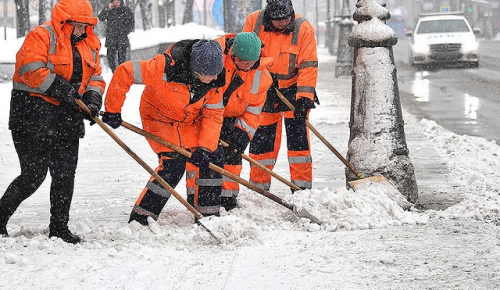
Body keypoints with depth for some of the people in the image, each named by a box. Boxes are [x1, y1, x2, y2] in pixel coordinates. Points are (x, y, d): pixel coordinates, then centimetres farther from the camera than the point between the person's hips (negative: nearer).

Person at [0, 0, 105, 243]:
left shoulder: (89, 45, 14)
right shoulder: (41, 37, -10)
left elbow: (95, 76, 18)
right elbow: (29, 67, -21)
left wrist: (93, 98, -2)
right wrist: (58, 87, -23)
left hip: (67, 118, 7)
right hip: (35, 115, -7)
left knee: (65, 175, 6)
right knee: (34, 174, -9)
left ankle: (59, 227, 15)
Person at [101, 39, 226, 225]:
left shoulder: (214, 80, -19)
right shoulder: (164, 67, -36)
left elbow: (213, 114, -11)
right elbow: (124, 73, -30)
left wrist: (205, 147, -23)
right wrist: (112, 110, -23)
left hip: (191, 122, 5)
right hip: (160, 119, -5)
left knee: (214, 156, -5)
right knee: (173, 165, -20)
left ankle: (208, 215, 9)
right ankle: (139, 218, -10)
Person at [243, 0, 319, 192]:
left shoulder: (303, 29, -18)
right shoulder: (253, 22, -13)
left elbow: (308, 66, -17)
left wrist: (304, 97, -24)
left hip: (293, 88, -2)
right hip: (264, 89, 2)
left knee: (297, 134, -10)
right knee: (262, 135, 6)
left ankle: (302, 185, -5)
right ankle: (259, 185, 18)